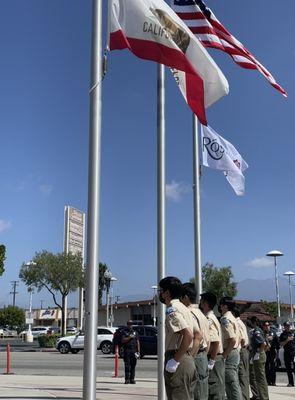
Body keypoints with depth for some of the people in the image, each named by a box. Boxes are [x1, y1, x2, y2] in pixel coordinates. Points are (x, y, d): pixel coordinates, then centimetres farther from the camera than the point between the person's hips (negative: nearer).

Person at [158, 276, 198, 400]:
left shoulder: (172, 309, -14)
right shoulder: (183, 308, 16)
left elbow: (188, 335, -25)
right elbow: (197, 334, 19)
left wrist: (175, 360, -20)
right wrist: (189, 355, 15)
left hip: (178, 363, -10)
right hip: (189, 360, 10)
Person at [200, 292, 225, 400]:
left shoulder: (209, 320, -16)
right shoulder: (212, 317, 15)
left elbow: (216, 341, -25)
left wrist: (211, 361, -22)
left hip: (213, 359, -10)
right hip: (218, 358, 10)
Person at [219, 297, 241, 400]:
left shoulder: (225, 319, -15)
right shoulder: (232, 318, 15)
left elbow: (232, 340, -24)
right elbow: (237, 338, 20)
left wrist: (224, 355, -18)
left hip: (229, 354, -10)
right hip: (235, 352, 10)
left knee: (232, 385, -7)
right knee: (235, 384, 14)